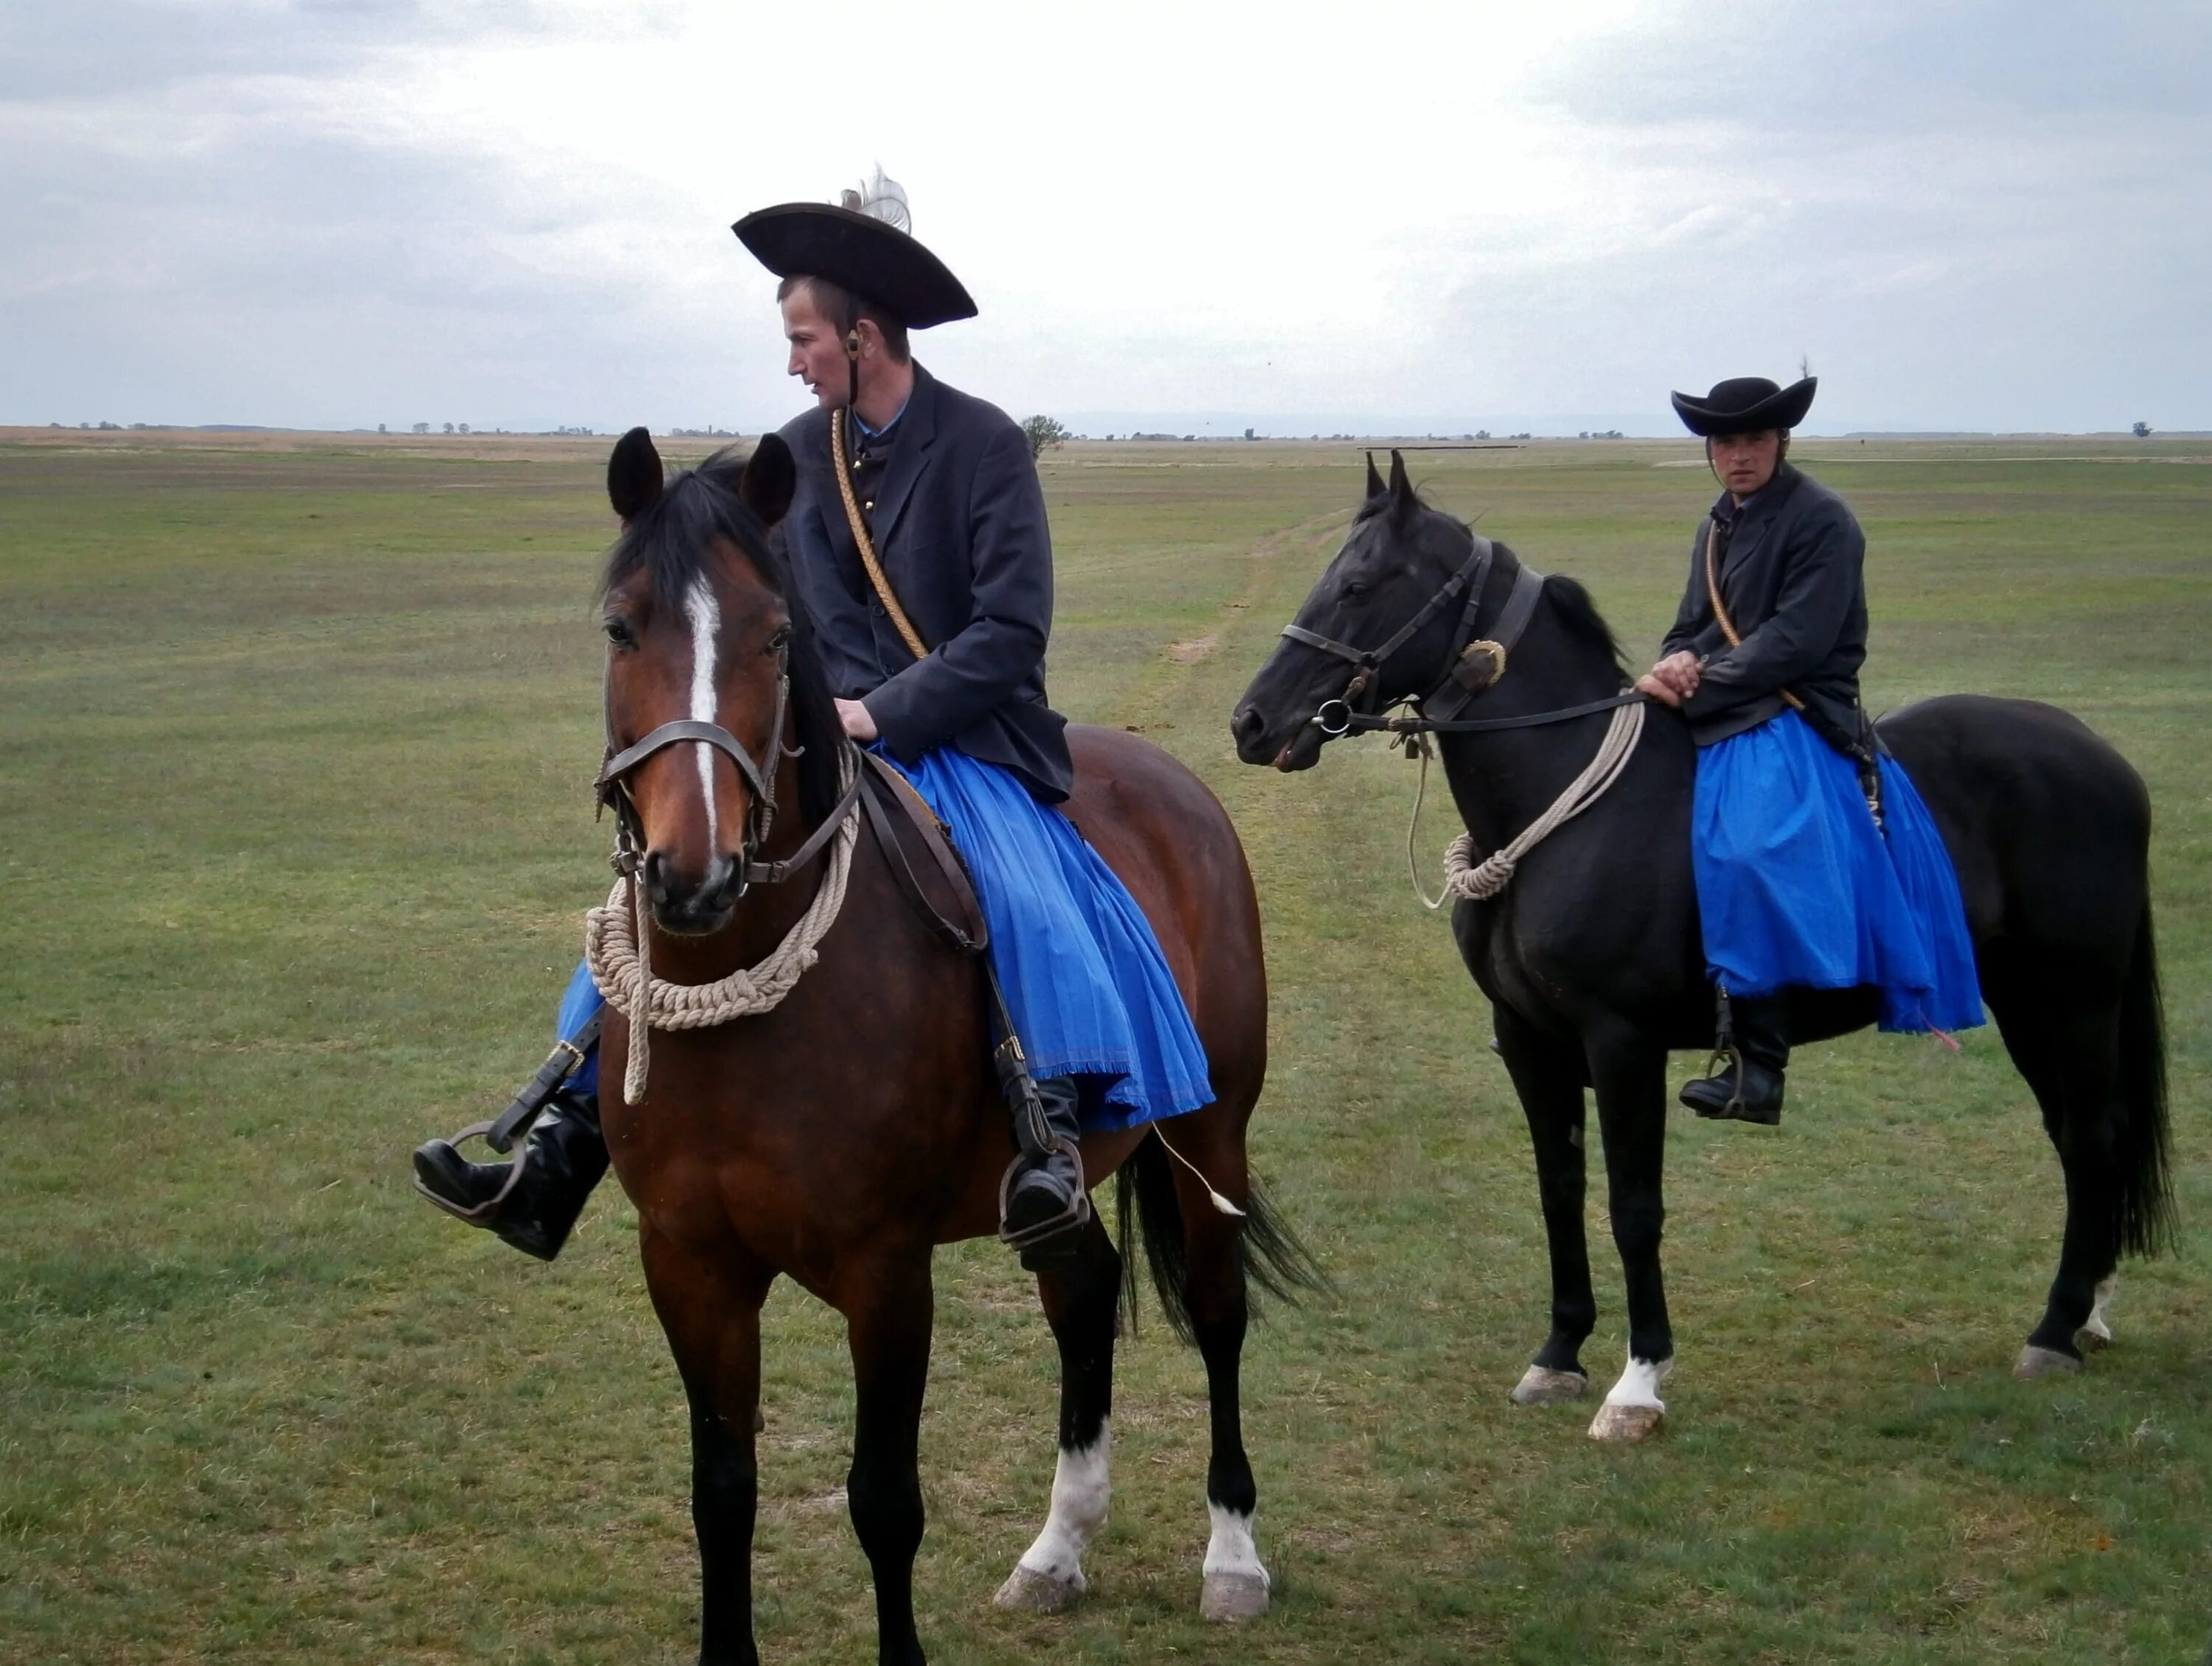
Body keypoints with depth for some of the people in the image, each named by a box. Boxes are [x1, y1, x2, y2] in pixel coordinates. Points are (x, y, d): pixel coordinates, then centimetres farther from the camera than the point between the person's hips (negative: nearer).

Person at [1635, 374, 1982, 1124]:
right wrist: (1677, 664, -8)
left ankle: (1756, 1065, -33)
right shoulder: (1720, 525, 17)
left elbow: (1794, 641, -17)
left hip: (1796, 718, -9)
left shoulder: (1820, 519, -8)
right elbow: (1691, 627, 17)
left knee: (1749, 846, -33)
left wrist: (1698, 686, -20)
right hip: (1715, 713, 9)